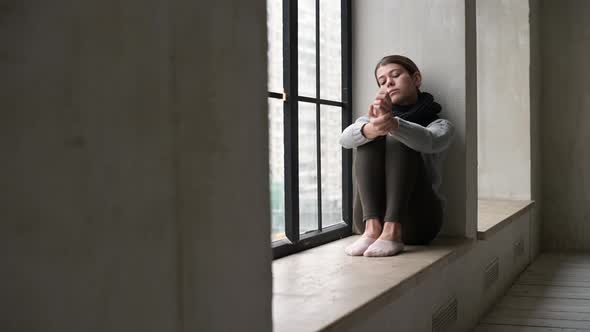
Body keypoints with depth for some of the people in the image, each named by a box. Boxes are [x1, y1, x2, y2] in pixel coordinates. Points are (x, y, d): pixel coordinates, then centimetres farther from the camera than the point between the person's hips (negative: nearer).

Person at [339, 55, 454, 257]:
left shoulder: (440, 125, 10)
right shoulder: (370, 120, 17)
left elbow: (428, 141, -17)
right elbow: (346, 139, -9)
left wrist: (393, 124, -40)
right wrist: (372, 128, -33)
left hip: (417, 220, -2)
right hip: (369, 216, 2)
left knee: (400, 139, -20)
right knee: (370, 137, -15)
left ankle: (392, 232, -36)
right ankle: (372, 226, -31)